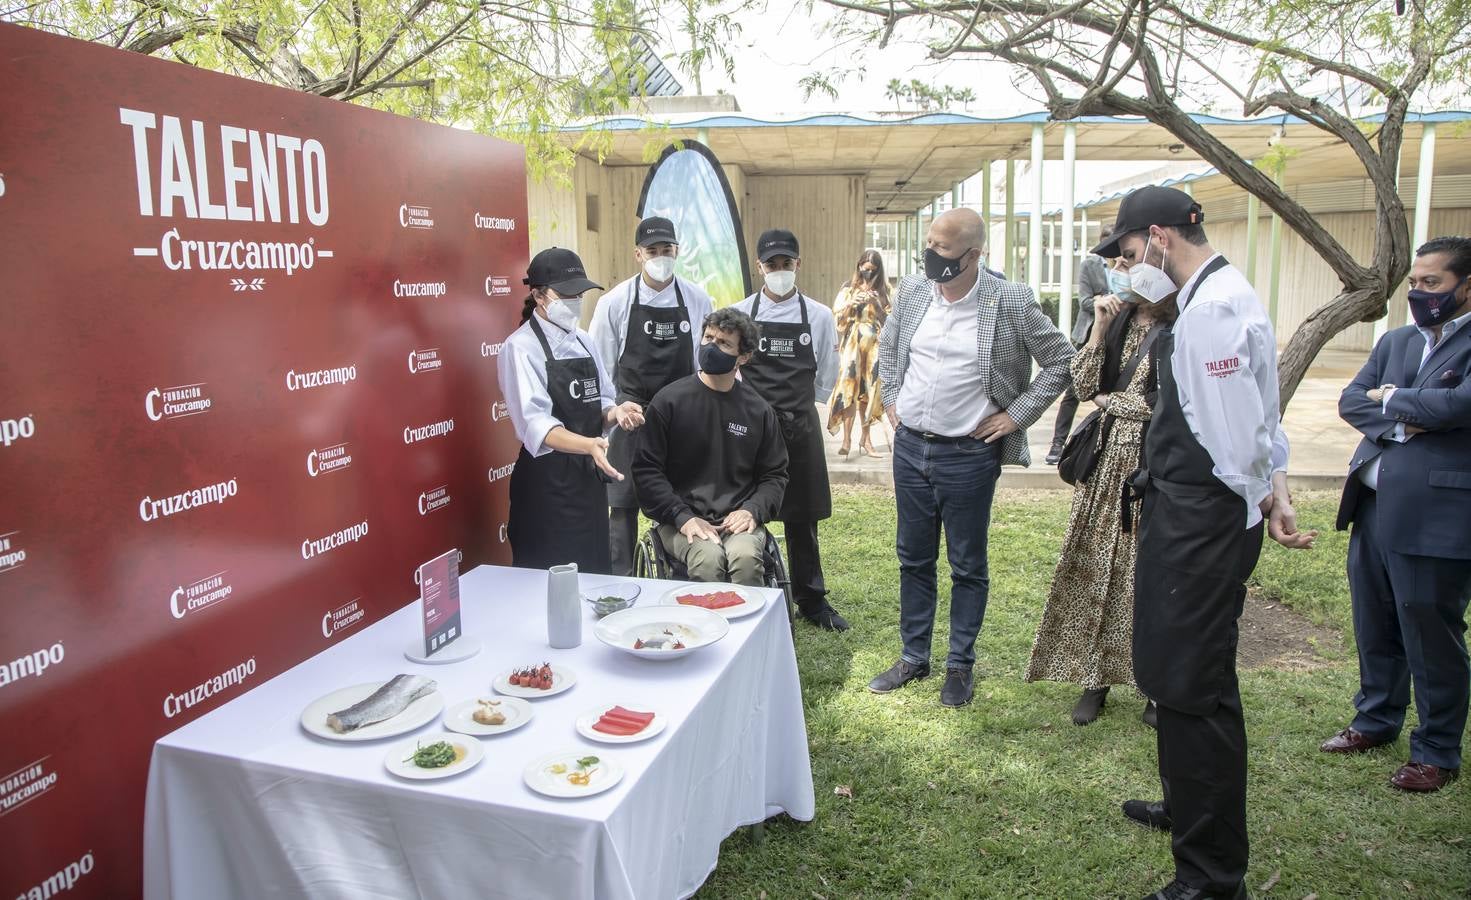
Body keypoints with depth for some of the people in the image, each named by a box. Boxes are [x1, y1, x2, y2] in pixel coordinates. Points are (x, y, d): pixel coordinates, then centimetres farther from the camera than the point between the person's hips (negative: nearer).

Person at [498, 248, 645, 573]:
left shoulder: (583, 342, 10)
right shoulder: (522, 347, -12)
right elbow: (535, 424, -23)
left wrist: (615, 412, -7)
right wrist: (589, 444, -38)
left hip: (588, 478, 7)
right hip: (546, 483, -7)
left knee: (594, 573, 14)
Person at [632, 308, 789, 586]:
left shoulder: (759, 410, 9)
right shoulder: (669, 401, 2)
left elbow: (775, 474, 14)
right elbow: (646, 468, 0)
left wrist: (752, 511, -5)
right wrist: (683, 517, -11)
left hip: (739, 520, 2)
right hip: (681, 521, -1)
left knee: (746, 556, -30)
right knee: (708, 558, -31)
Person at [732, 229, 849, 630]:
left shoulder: (819, 316, 3)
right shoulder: (740, 313, 0)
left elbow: (826, 379, 11)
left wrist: (792, 401, 12)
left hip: (800, 426, 1)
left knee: (802, 519, 9)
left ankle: (811, 600, 22)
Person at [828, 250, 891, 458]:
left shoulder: (883, 290, 7)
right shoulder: (849, 289, 7)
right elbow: (837, 318, 4)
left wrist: (877, 305, -13)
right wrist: (851, 304, -13)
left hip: (874, 346, 1)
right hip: (852, 345, -1)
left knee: (869, 391, 4)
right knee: (848, 390, -10)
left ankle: (865, 437, 15)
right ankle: (847, 440, -13)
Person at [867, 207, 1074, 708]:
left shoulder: (1011, 303, -12)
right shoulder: (911, 291, 1)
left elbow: (1061, 361, -2)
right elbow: (887, 345, 19)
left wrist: (1016, 414, -6)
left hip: (969, 455, -4)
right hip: (910, 446, 4)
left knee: (968, 566, 9)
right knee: (913, 558, 15)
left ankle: (960, 666, 26)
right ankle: (913, 657, 30)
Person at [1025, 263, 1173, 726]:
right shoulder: (1118, 320, 9)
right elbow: (1082, 386, 3)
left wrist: (1108, 400, -1)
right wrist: (1099, 328, -6)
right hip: (1107, 458, 6)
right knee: (1096, 566, 8)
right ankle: (1096, 678, 20)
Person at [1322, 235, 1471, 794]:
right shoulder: (1396, 342, 13)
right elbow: (1350, 401, 5)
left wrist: (1391, 399, -6)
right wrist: (1399, 423, -12)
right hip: (1373, 505, 7)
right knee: (1374, 625, 18)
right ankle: (1377, 718, 36)